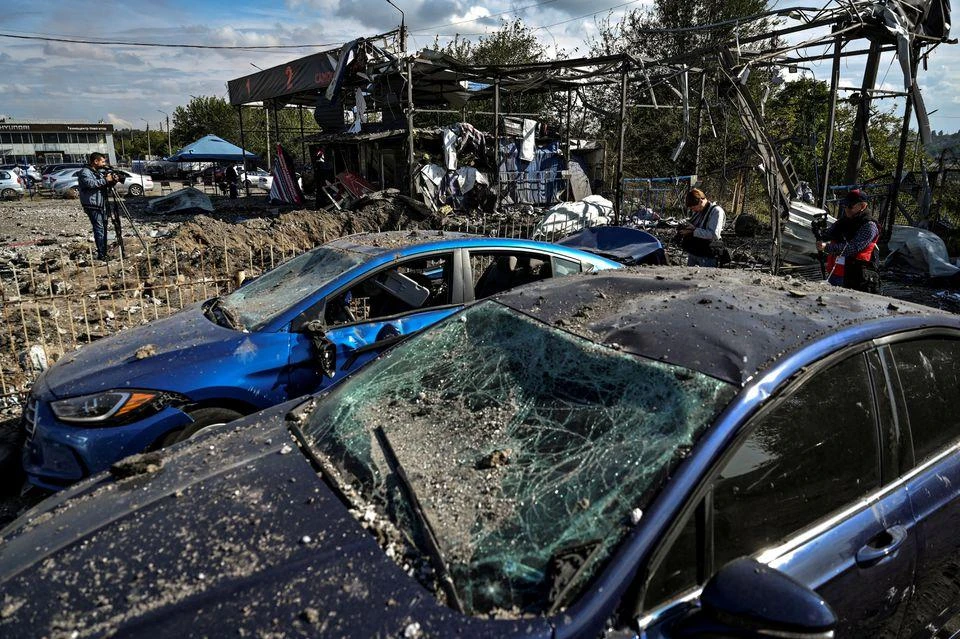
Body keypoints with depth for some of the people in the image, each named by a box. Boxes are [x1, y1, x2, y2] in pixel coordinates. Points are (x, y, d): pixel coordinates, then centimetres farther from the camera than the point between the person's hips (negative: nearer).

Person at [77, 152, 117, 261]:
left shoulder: (99, 172, 19)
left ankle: (104, 253, 15)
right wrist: (105, 180, -22)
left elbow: (107, 186, 22)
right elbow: (90, 183, -26)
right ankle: (101, 255, -13)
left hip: (102, 205, 9)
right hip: (92, 206, -9)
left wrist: (113, 181, 2)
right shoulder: (85, 172, -8)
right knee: (99, 229, -13)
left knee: (103, 228, 9)